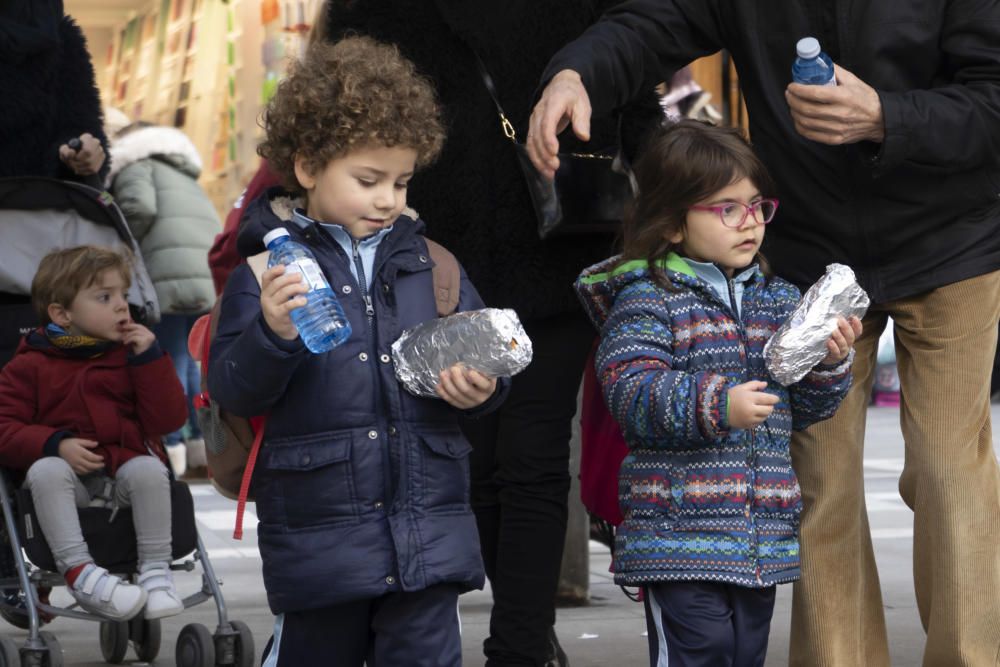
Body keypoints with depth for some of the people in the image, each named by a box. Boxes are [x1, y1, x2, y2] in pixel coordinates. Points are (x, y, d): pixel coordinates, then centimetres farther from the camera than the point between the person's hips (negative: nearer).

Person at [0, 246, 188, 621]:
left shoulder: (129, 354, 13)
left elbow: (167, 420, 4)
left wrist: (149, 358, -5)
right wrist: (56, 444, -18)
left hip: (124, 470, 1)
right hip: (68, 474, -1)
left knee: (148, 469, -31)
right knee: (45, 470, -33)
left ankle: (156, 572, -24)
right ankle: (78, 570, -36)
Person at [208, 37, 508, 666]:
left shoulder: (431, 264, 8)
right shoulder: (273, 268, -3)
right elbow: (232, 390, -7)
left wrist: (481, 389, -6)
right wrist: (273, 334, -26)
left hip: (429, 537, 3)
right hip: (319, 538, -2)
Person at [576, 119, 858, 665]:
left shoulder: (780, 301, 14)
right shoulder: (647, 299, -6)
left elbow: (800, 406, 17)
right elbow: (631, 393, -17)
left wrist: (829, 364, -3)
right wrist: (716, 403, -28)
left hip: (762, 536, 7)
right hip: (679, 533, -7)